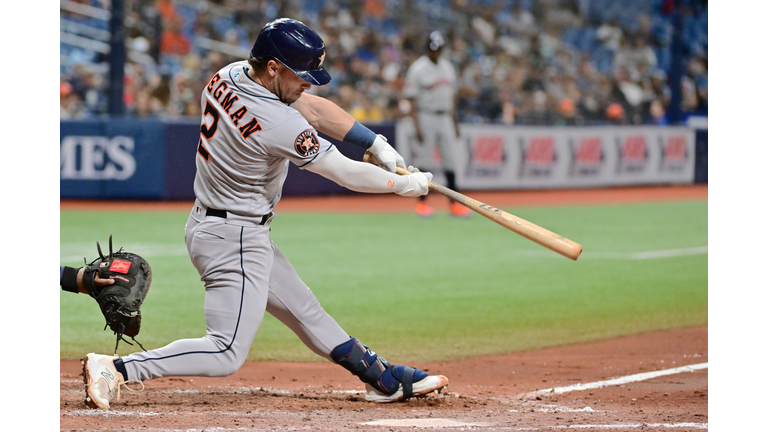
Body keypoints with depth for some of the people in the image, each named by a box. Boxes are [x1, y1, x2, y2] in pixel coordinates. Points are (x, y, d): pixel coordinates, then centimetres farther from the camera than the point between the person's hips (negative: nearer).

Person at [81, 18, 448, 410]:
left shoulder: (229, 76, -1)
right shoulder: (280, 125, -27)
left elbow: (313, 108, 8)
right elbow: (345, 174, -15)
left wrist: (378, 145, 6)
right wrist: (404, 185, 0)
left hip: (208, 225, 11)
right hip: (234, 241, -11)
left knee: (304, 309, 18)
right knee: (226, 354, -10)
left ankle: (384, 380, 29)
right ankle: (117, 369, -15)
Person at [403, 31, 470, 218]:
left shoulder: (448, 68, 12)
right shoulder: (418, 69, -8)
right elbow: (412, 99, -10)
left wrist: (455, 123, 16)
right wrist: (417, 127, -17)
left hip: (445, 118, 6)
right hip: (426, 116, -6)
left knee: (450, 159, 4)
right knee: (423, 159, -4)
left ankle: (454, 203, 7)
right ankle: (422, 202, 3)